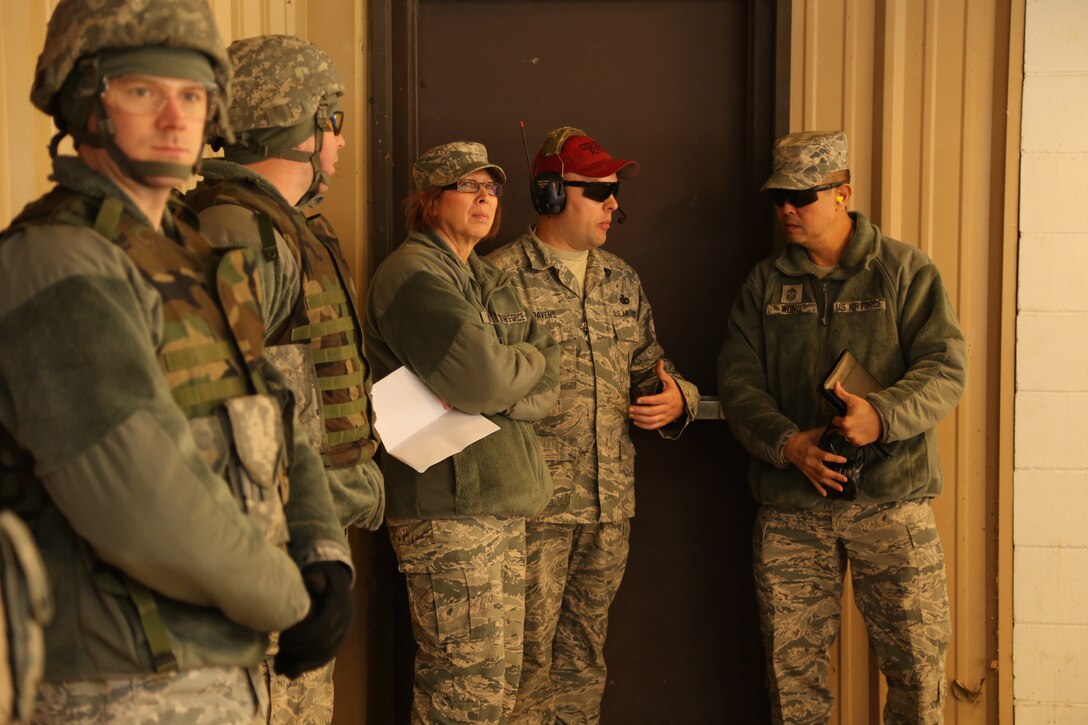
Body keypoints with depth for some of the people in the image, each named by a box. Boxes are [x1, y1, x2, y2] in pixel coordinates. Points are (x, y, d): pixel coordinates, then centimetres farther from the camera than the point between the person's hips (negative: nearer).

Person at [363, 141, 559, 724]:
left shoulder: (492, 282, 20)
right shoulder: (413, 272, -8)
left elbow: (547, 387, 10)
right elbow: (478, 376, -21)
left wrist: (492, 391, -11)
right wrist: (528, 361, 0)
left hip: (503, 499, 9)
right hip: (448, 505, -9)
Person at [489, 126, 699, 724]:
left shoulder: (620, 280, 15)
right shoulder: (503, 275, -6)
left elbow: (649, 366, 21)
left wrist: (676, 399, 2)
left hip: (611, 503, 6)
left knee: (585, 651, 14)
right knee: (527, 653, -2)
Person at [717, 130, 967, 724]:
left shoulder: (903, 270, 2)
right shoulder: (764, 283, 10)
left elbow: (945, 369, -5)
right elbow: (737, 383, 4)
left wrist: (883, 415, -23)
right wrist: (787, 443, -13)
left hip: (890, 500, -2)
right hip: (789, 506, 2)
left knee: (916, 662, 0)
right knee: (791, 664, 6)